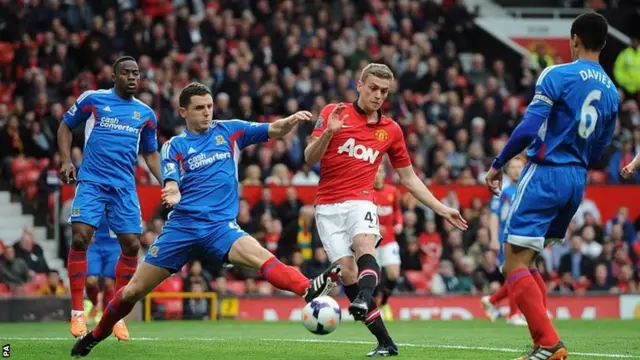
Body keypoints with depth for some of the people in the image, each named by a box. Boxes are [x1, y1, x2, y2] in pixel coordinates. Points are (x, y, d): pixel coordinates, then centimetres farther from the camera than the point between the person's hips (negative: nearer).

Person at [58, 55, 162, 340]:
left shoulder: (145, 114, 11)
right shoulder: (92, 99, 2)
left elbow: (150, 153, 20)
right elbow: (65, 126, 12)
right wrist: (66, 161, -2)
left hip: (125, 187, 3)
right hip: (92, 182, -3)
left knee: (132, 245, -2)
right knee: (80, 238, -17)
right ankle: (77, 312, -8)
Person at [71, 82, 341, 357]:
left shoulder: (228, 131, 9)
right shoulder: (174, 146, 6)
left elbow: (274, 130, 2)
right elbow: (171, 183, -9)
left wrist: (291, 120, -21)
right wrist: (172, 193, -34)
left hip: (221, 225, 0)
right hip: (182, 225, 0)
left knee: (261, 256, -31)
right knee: (134, 290, 3)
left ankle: (309, 291, -51)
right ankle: (95, 336, 23)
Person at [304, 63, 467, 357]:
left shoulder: (391, 130, 11)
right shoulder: (333, 113, 3)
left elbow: (409, 178, 19)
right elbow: (309, 159, -2)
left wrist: (441, 209, 14)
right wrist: (328, 132, -20)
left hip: (360, 202, 1)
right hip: (328, 206, -1)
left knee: (364, 246, -32)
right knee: (346, 271, -13)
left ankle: (364, 300, -58)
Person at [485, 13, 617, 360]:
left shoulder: (557, 75, -10)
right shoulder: (610, 91, 10)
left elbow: (528, 128, -16)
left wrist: (497, 165, -5)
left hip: (546, 173, -7)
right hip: (577, 180, 7)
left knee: (514, 264, -6)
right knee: (525, 262, 18)